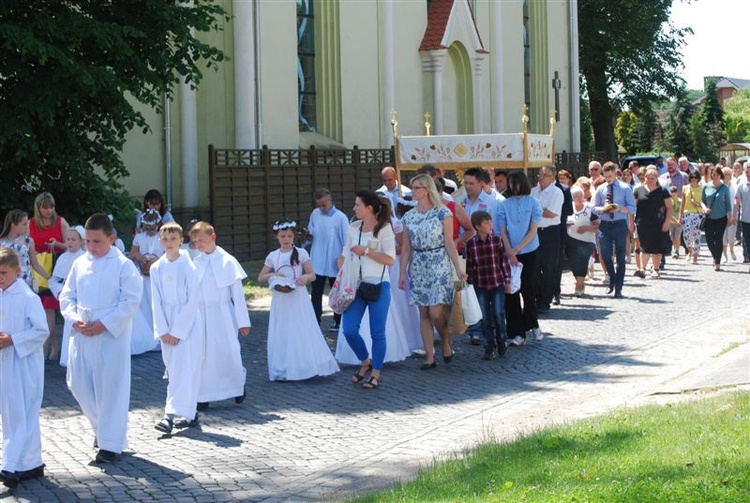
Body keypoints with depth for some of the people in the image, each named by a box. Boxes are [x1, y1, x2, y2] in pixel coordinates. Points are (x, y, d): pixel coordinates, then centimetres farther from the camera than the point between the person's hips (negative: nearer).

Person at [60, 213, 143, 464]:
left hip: (111, 335, -5)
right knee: (78, 384, 8)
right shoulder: (79, 264, 9)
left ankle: (110, 443, 5)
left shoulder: (123, 265, -7)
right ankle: (102, 427, 30)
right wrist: (75, 318, -7)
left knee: (110, 387, -3)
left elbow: (131, 301, -10)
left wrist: (104, 324, -16)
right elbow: (67, 296, 13)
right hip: (81, 335, 6)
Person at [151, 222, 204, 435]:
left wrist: (177, 331, -12)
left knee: (183, 369, -10)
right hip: (166, 326, 5)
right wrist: (163, 330, -4)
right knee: (172, 368, 8)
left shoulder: (188, 267, -8)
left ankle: (172, 414, -16)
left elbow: (192, 302, -10)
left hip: (187, 323, -5)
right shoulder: (156, 268, 4)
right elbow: (156, 302, 5)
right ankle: (189, 413, 17)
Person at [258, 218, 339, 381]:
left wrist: (305, 277, -25)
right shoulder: (272, 256, 5)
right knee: (281, 336, 2)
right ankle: (283, 371, 7)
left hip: (298, 299, -2)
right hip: (280, 301, 2)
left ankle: (306, 367, 5)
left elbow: (313, 275, -3)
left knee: (302, 334, -3)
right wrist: (273, 275, -11)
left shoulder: (301, 253, -1)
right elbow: (260, 278, 9)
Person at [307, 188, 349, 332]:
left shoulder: (340, 217, -13)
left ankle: (337, 321, 27)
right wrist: (308, 233, -9)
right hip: (317, 263, 3)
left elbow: (346, 240, -10)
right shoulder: (315, 214, 0)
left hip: (334, 263, -3)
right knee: (316, 294, 1)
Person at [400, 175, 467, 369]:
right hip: (418, 268, 5)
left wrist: (458, 268, -13)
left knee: (436, 312, -11)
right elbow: (406, 247, 10)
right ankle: (429, 357, 8)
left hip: (439, 267, -4)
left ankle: (446, 344, 16)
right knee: (424, 313, 3)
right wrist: (402, 273, 7)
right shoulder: (409, 217, 8)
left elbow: (449, 243, -6)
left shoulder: (443, 213, -5)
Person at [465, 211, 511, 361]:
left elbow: (504, 261, 1)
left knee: (498, 313, 0)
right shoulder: (471, 244, -4)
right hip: (480, 285, 0)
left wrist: (507, 281, 1)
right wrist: (470, 284, 3)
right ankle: (489, 347, 13)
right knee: (485, 317, 5)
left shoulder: (497, 240, -4)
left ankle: (502, 341, 22)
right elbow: (469, 265, 2)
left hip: (498, 284, 0)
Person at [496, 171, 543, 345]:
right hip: (510, 254, 2)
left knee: (529, 291, 0)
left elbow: (533, 231, -6)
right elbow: (502, 231, 2)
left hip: (529, 252, -2)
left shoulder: (533, 203, -2)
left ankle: (532, 324, 23)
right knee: (511, 293, -1)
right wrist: (509, 252, -12)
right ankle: (517, 333, 5)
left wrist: (516, 249, -14)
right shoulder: (504, 205, 3)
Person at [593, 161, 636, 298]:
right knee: (605, 255, -2)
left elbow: (632, 208, -4)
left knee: (620, 257, 2)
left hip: (620, 225, -2)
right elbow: (594, 208, 5)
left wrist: (620, 208, -22)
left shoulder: (625, 188, 1)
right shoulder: (600, 189, 9)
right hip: (604, 225, 2)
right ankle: (612, 280, 23)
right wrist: (603, 209, -16)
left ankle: (618, 288, 8)